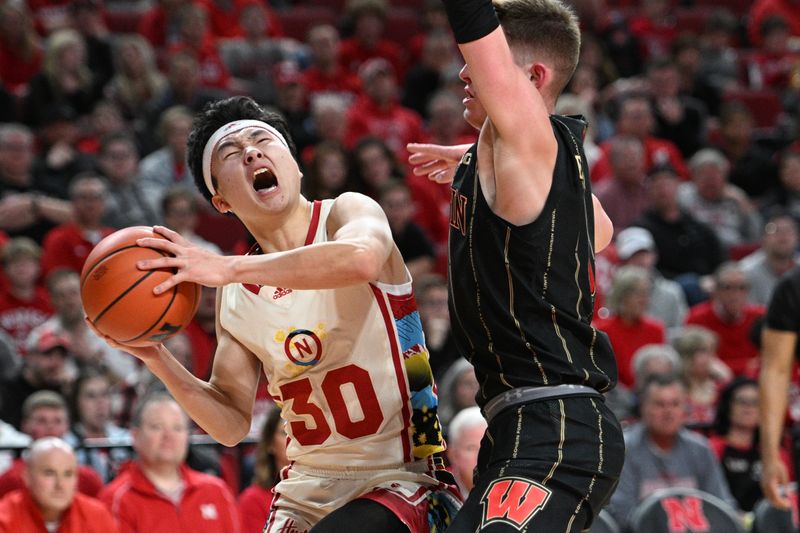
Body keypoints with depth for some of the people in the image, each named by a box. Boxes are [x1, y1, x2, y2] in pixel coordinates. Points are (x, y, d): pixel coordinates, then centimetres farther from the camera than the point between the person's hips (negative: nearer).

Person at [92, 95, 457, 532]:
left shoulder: (347, 213, -7)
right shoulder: (234, 299, 7)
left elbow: (360, 259, -33)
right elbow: (232, 424, 9)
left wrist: (227, 268, -33)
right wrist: (156, 358, -7)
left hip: (400, 479, -5)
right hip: (307, 492, 6)